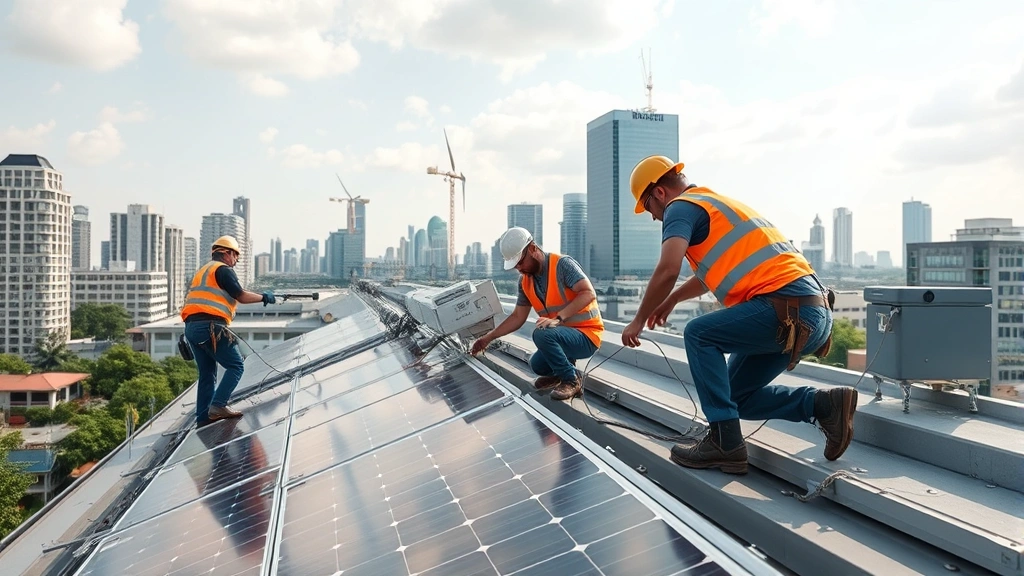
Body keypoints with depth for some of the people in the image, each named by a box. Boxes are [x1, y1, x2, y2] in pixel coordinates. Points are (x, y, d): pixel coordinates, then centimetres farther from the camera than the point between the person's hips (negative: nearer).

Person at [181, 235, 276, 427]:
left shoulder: (201, 271, 27)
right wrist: (264, 297, 8)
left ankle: (203, 417, 12)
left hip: (191, 326, 9)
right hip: (210, 326, -9)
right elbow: (241, 296, -6)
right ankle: (218, 406, -15)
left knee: (207, 373, 13)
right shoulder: (223, 269, -1)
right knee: (235, 366, -3)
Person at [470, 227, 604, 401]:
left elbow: (589, 294, -28)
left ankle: (572, 379, -12)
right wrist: (488, 338, 3)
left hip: (587, 335, -8)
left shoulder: (562, 264, -19)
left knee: (542, 334, -30)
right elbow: (517, 317, 10)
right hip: (562, 334, 8)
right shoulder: (525, 281, 4)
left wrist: (558, 318, -36)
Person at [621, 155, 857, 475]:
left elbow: (667, 271, -17)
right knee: (736, 394, 14)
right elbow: (713, 270, 42)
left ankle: (725, 442, -5)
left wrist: (639, 321, -4)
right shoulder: (716, 202, 27)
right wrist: (673, 299, 42)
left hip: (791, 310, -10)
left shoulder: (681, 207, -2)